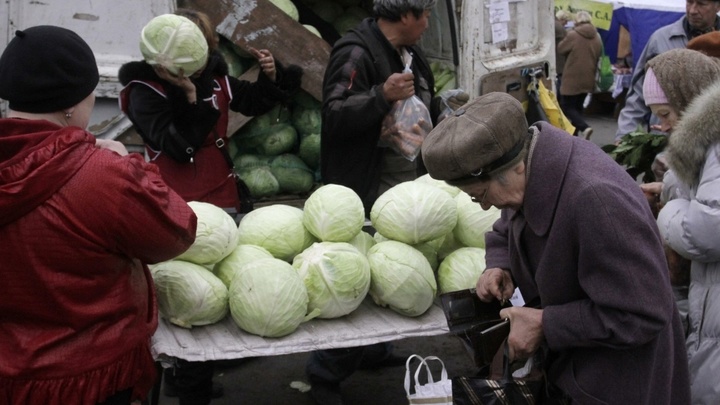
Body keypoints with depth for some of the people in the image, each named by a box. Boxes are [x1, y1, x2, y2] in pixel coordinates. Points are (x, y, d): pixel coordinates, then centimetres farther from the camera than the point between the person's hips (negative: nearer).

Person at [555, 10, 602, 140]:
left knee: (567, 106, 0)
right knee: (578, 106, 17)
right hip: (588, 78, 7)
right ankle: (576, 133, 19)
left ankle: (584, 128, -19)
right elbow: (598, 56, 16)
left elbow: (560, 49, -2)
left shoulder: (573, 35, -14)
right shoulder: (596, 37, 6)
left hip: (573, 78, -6)